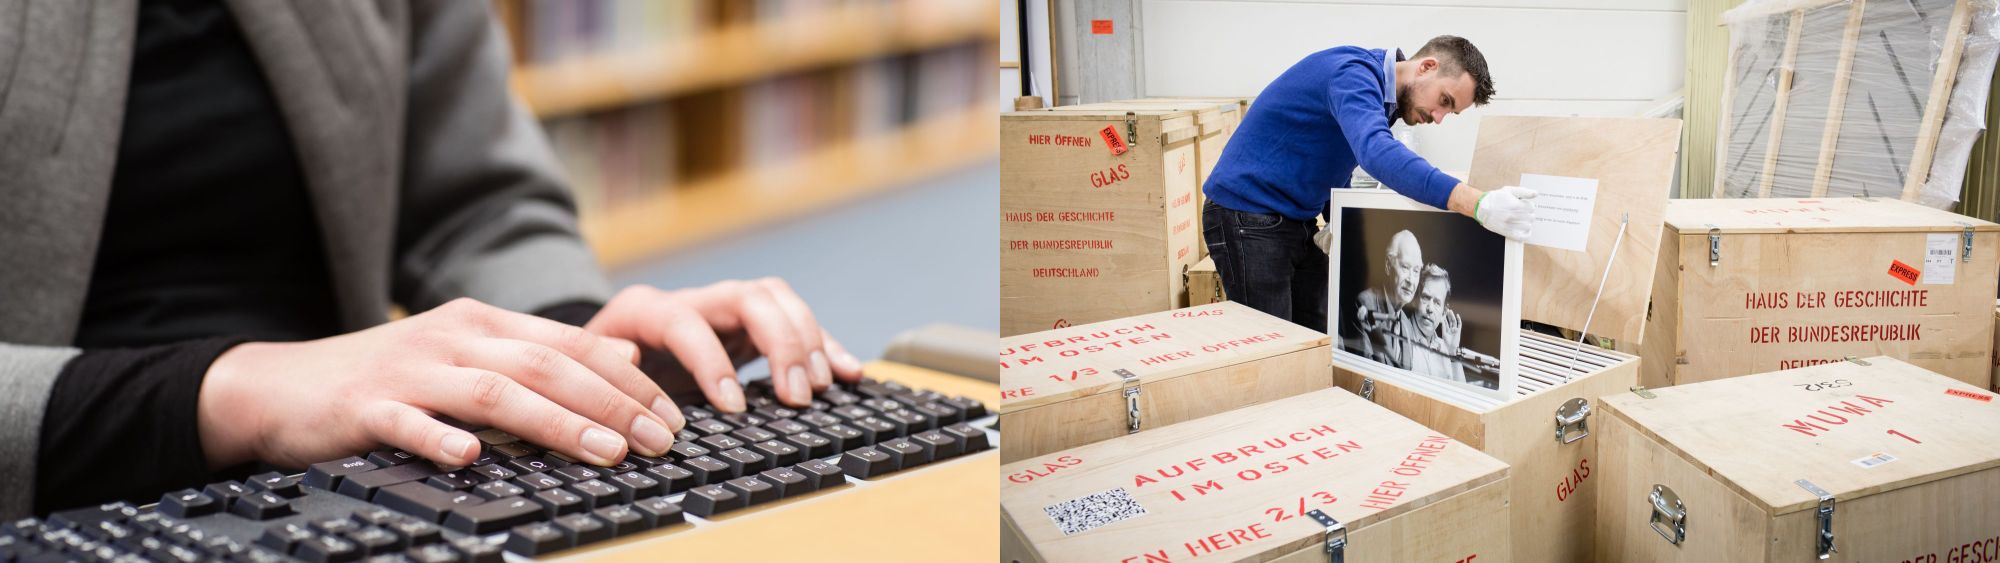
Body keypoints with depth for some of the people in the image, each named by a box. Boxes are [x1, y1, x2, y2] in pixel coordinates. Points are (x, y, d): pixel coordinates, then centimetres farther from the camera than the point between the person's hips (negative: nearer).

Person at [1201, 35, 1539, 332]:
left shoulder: (1384, 101, 10)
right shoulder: (1354, 74, -22)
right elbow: (1378, 152, -42)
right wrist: (1479, 205, -52)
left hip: (1298, 222, 10)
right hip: (1248, 219, -10)